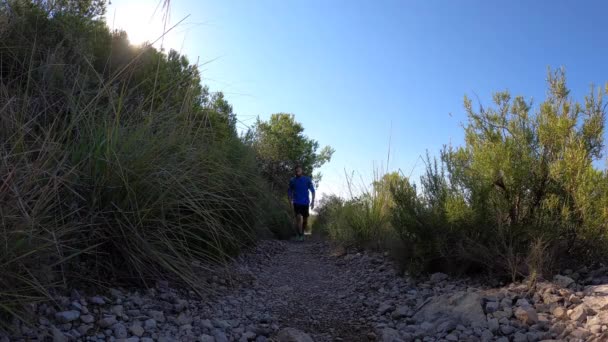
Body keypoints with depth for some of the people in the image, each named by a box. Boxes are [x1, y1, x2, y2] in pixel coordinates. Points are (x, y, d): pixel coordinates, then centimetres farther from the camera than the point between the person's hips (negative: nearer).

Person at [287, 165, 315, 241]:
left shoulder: (307, 179, 1)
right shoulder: (292, 181, 2)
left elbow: (312, 190, 4)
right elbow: (289, 191, 12)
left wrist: (313, 201, -5)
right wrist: (290, 200, -1)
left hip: (305, 203, 1)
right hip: (296, 203, -1)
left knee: (305, 220, 7)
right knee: (298, 218, -18)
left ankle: (302, 232, 30)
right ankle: (299, 235, -12)